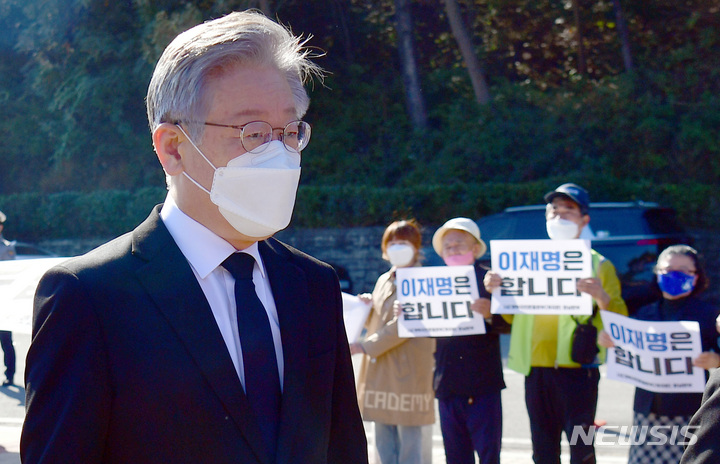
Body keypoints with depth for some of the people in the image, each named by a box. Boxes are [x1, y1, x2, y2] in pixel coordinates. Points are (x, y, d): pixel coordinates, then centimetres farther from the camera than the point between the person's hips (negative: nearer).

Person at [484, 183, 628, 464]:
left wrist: (601, 296, -24)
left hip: (577, 369, -4)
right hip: (536, 369, 4)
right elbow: (513, 315, 18)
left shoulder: (598, 265, 3)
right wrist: (496, 291, -1)